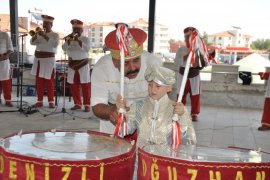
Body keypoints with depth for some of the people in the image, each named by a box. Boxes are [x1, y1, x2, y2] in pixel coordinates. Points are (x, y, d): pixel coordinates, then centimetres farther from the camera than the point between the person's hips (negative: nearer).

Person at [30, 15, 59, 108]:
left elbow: (55, 44, -17)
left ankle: (51, 101, -2)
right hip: (38, 60, 5)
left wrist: (45, 36, -21)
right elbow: (32, 42, 5)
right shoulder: (40, 34, 15)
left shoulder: (55, 35, 2)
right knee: (39, 81, 3)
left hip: (48, 60, -5)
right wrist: (35, 35, -13)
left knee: (49, 82, -7)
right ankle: (40, 101, 8)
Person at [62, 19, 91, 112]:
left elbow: (87, 48, -16)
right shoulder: (69, 39, 11)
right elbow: (64, 48, -5)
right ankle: (77, 103, 16)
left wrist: (78, 40, -20)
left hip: (83, 64, -3)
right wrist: (69, 40, -17)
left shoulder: (85, 39, 2)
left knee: (85, 86, -5)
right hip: (72, 65, 4)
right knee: (74, 86, 5)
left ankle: (87, 105, -1)